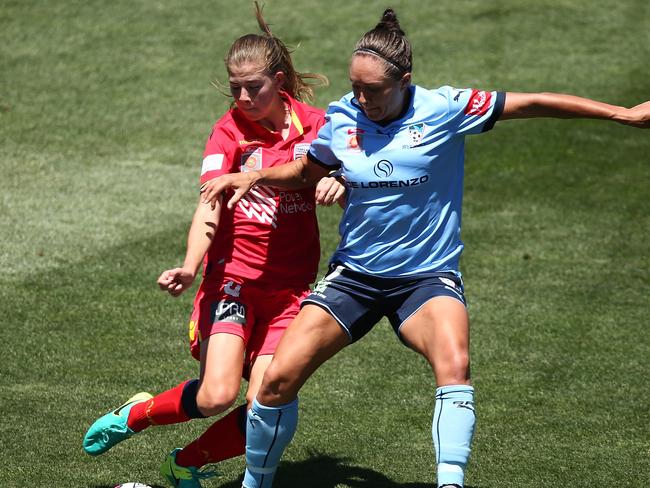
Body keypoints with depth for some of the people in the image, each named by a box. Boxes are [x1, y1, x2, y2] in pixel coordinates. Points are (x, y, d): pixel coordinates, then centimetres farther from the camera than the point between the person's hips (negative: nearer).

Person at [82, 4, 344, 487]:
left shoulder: (314, 125, 2)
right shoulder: (230, 130, -4)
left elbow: (350, 187, 8)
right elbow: (210, 204, -16)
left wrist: (338, 182, -18)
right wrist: (190, 267, -33)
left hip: (291, 288, 2)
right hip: (234, 276, -2)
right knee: (217, 395, -20)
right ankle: (135, 413, 10)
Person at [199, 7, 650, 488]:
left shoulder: (444, 109, -11)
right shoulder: (341, 117, -2)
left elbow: (532, 103, -8)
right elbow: (308, 170, 19)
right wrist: (254, 176, 2)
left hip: (427, 277, -3)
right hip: (354, 273, 3)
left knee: (454, 364, -34)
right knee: (279, 378, -8)